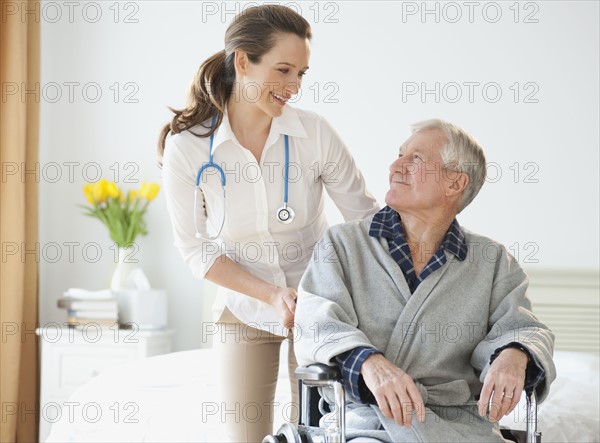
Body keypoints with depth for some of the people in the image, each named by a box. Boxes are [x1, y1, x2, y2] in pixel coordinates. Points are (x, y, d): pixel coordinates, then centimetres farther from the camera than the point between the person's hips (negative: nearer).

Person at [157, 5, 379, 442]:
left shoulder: (316, 134, -16)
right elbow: (195, 248, -9)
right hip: (245, 310, 0)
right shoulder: (186, 147, -16)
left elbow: (368, 217, -9)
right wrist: (272, 296, -18)